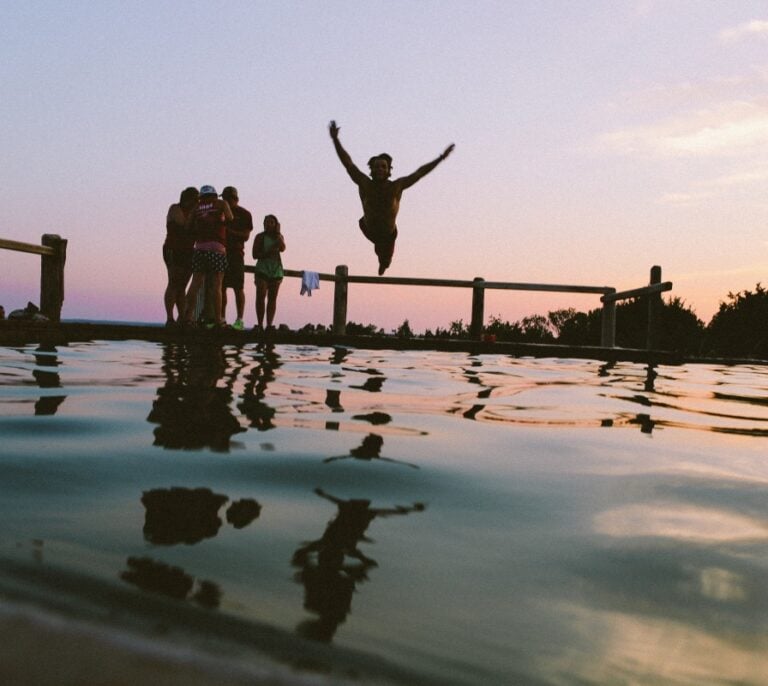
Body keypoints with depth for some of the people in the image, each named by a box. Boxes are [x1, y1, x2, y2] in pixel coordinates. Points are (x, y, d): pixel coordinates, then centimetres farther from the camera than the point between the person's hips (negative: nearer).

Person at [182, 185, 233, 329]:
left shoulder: (196, 208, 16)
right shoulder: (221, 203, 9)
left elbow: (189, 228, 11)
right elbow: (230, 219, 0)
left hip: (200, 247, 3)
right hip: (217, 248, -3)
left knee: (195, 283, 3)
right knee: (216, 285, -4)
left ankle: (187, 317, -3)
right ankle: (217, 320, -6)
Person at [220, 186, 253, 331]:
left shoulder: (244, 214, 4)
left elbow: (246, 236, -4)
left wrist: (230, 231, -16)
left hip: (236, 253, -5)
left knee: (238, 287, -8)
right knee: (221, 286, 2)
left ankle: (239, 320, -8)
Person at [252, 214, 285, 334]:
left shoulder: (279, 236, 12)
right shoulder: (260, 237, 5)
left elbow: (282, 248, -9)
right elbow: (255, 255, -1)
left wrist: (277, 233, -7)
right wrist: (267, 253, -15)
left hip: (276, 269, 2)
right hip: (262, 268, -2)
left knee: (272, 298, 1)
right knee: (261, 296, -12)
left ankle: (269, 324, 1)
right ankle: (260, 324, -11)